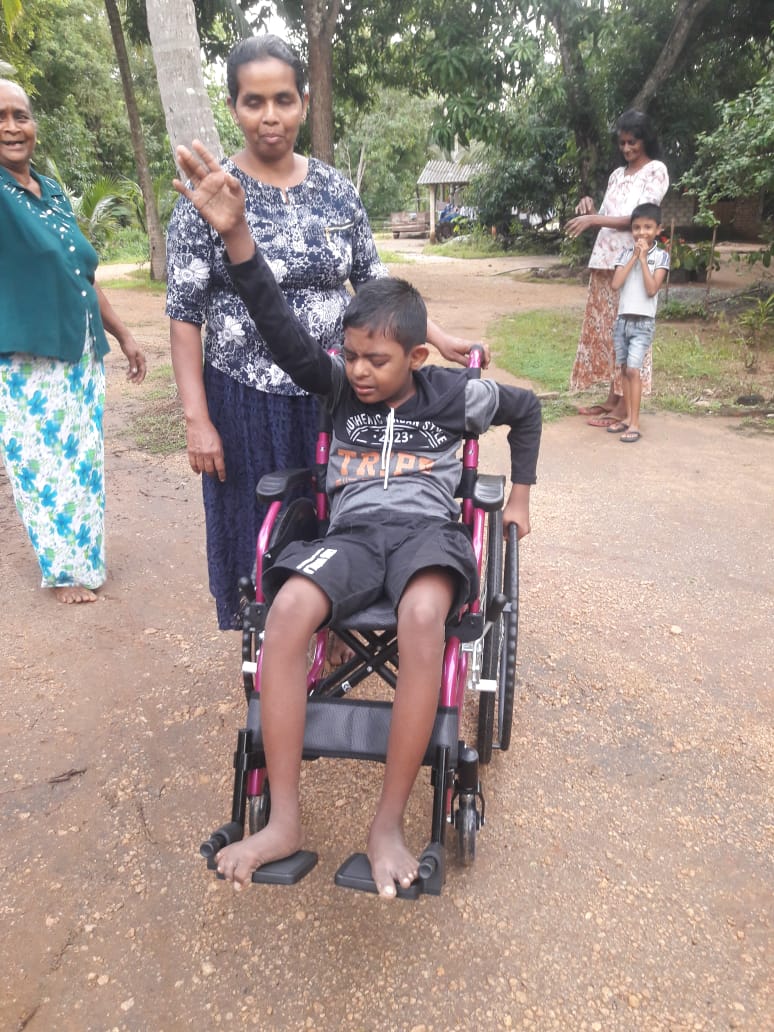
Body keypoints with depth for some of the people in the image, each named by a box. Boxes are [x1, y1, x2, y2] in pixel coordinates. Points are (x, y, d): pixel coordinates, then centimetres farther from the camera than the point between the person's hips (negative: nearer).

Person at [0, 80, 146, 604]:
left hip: (83, 355, 6)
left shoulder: (53, 191, 11)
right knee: (44, 468, 5)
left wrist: (123, 335, 18)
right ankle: (66, 570, 23)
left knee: (85, 462, 14)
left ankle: (85, 557, 32)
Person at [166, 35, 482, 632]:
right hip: (247, 401, -2)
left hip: (331, 395, 3)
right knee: (261, 536, 8)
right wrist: (197, 420, -12)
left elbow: (374, 284, 11)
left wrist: (440, 339, 3)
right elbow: (185, 315, -7)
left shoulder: (336, 189, 4)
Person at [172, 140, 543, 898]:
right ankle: (283, 821, -23)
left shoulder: (452, 393, 9)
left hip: (427, 528, -1)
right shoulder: (341, 388, 10)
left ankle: (389, 826, -26)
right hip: (353, 532, 2)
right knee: (287, 609, -32)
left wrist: (520, 494, 23)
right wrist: (236, 235, -18)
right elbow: (282, 333, -5)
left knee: (423, 617, -39)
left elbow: (526, 407, 25)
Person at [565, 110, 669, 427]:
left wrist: (593, 219, -15)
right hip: (604, 259, 7)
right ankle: (612, 397, 15)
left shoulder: (656, 170, 0)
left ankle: (624, 405, -4)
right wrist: (590, 209, -2)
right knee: (606, 329, 7)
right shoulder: (617, 174, 20)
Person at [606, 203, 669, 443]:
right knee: (623, 370, 8)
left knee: (633, 370, -13)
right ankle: (628, 417, 17)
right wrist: (634, 257, -9)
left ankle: (635, 423, -9)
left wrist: (643, 258, -12)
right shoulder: (625, 253, 7)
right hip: (622, 320, 4)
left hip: (644, 322, -4)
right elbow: (615, 284, -7)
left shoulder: (661, 256, -3)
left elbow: (652, 290, -14)